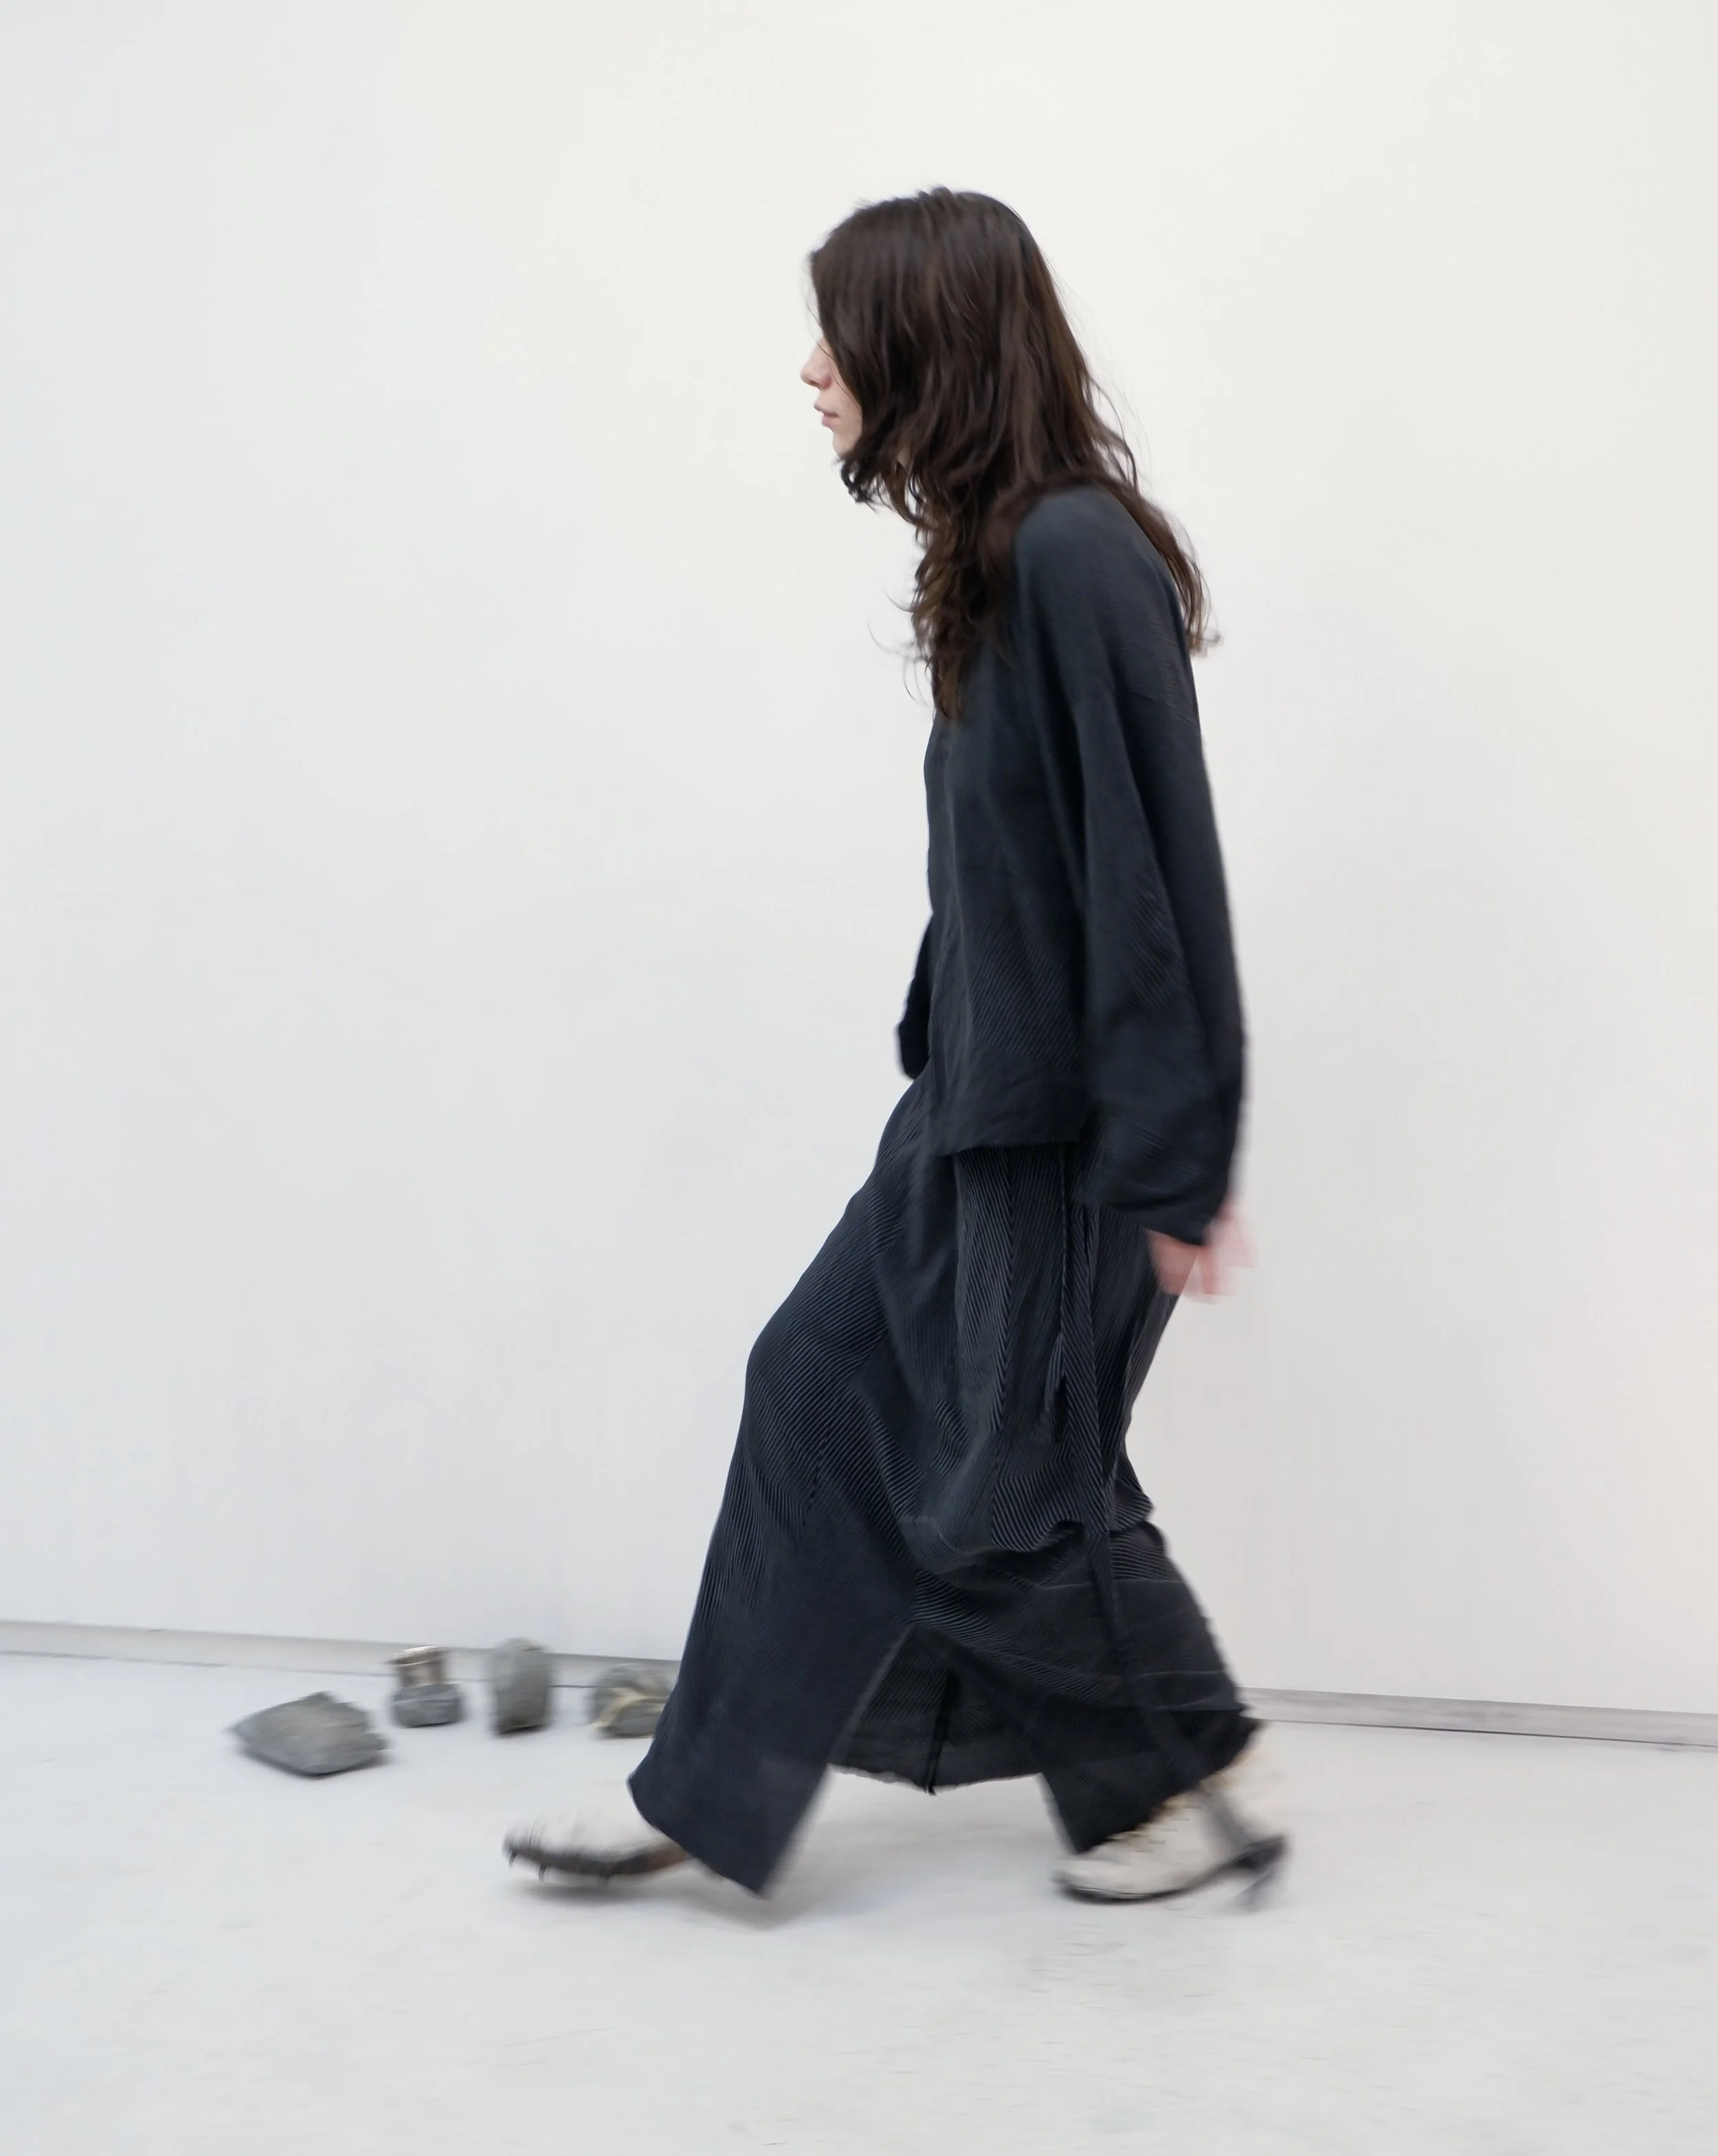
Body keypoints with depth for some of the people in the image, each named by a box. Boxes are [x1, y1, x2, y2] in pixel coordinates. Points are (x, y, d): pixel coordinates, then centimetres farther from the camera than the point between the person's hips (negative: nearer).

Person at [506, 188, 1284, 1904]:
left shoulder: (1077, 559, -20)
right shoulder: (996, 558, 9)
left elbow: (1156, 870, -22)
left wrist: (1173, 1165, -20)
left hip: (1075, 1126, -10)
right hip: (982, 1093, 10)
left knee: (1009, 1488, 3)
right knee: (822, 1390, 12)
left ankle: (1193, 1791, 24)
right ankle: (706, 1795, 23)